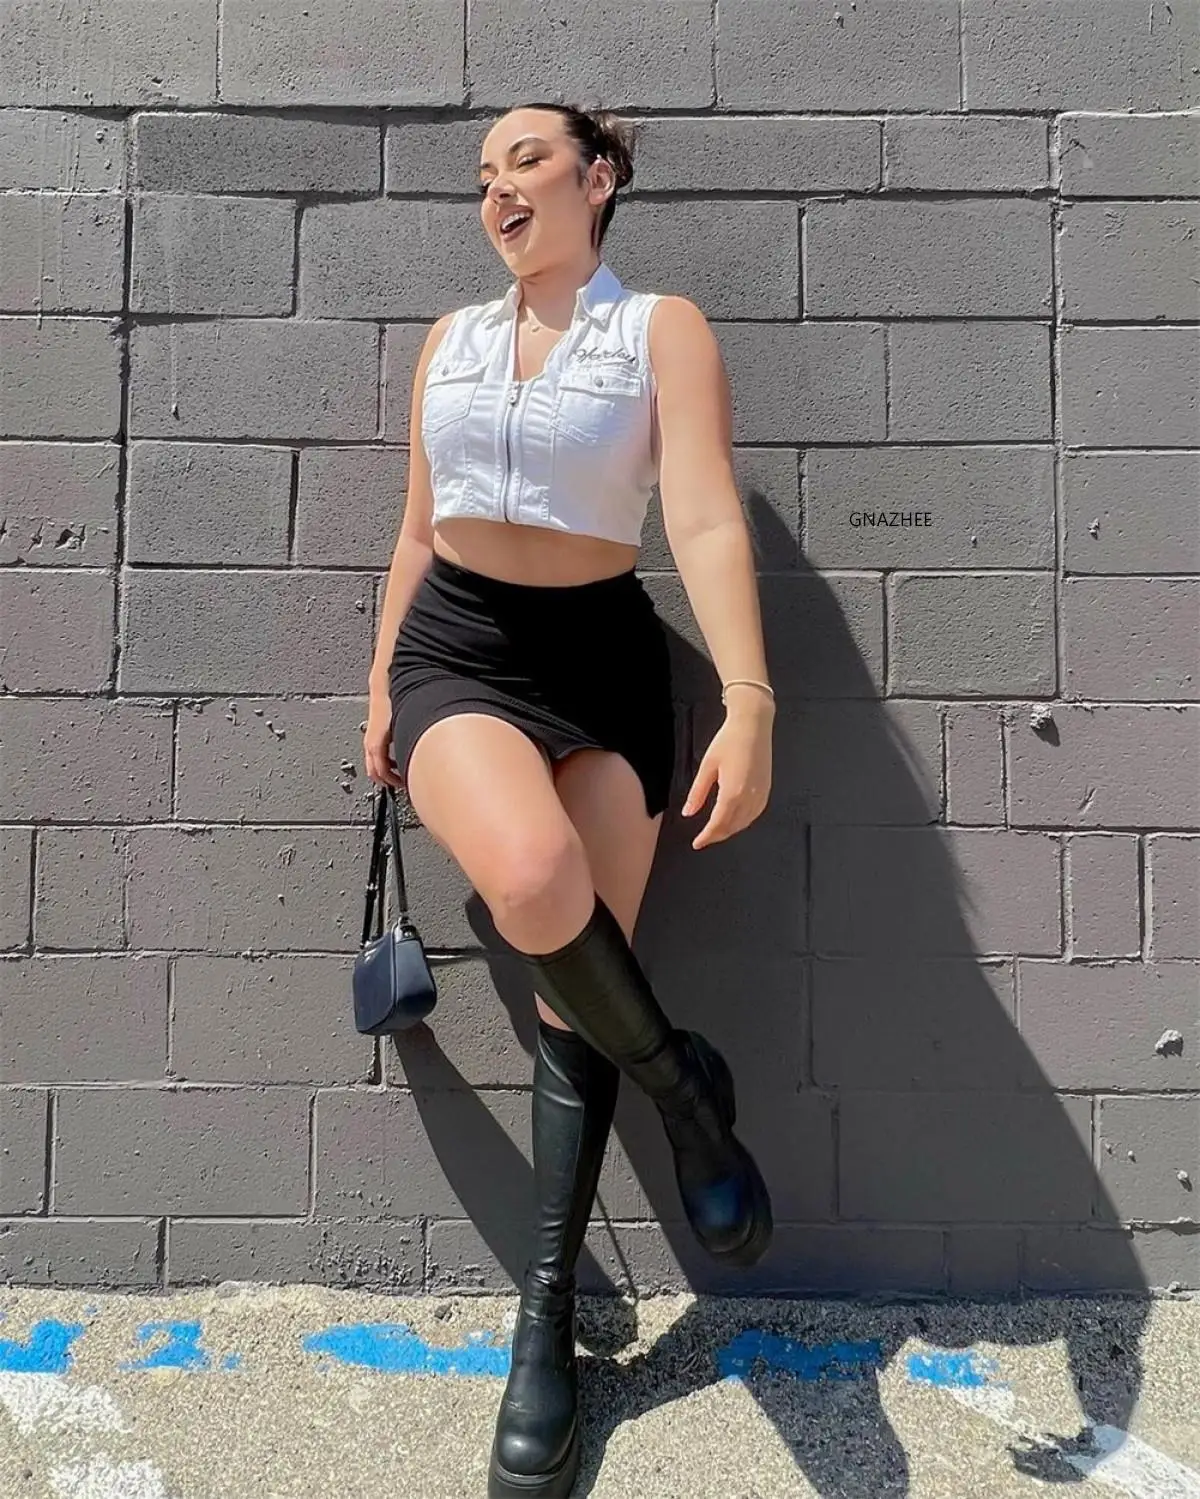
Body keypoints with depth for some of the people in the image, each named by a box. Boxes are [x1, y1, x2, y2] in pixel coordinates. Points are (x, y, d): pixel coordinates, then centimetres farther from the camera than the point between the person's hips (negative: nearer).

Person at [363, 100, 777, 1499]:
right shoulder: (450, 337, 12)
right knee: (535, 882, -31)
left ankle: (546, 1314, 13)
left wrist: (749, 700, -28)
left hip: (602, 656, -2)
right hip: (456, 645, 2)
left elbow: (708, 521, -14)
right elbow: (419, 528, 16)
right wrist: (382, 686, 11)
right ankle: (683, 1083, -1)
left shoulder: (663, 328, -1)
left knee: (578, 982, -3)